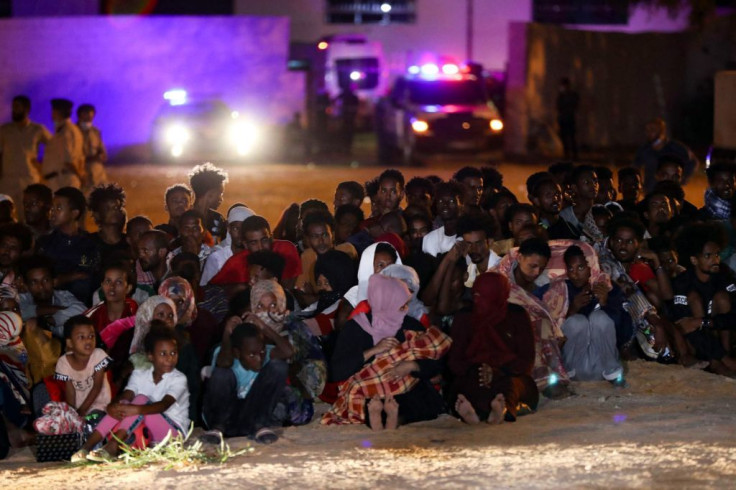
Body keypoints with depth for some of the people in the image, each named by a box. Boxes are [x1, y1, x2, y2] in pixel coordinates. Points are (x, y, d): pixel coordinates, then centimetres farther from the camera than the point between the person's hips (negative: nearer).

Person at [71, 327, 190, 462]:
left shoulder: (179, 379, -8)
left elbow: (164, 405, -26)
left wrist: (134, 409, -44)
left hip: (174, 431, -4)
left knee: (141, 399, -27)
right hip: (147, 432, 4)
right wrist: (113, 407, -37)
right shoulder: (139, 375, 6)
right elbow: (125, 397, -11)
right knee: (121, 406, -22)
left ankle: (112, 446, -43)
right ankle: (87, 446, -33)